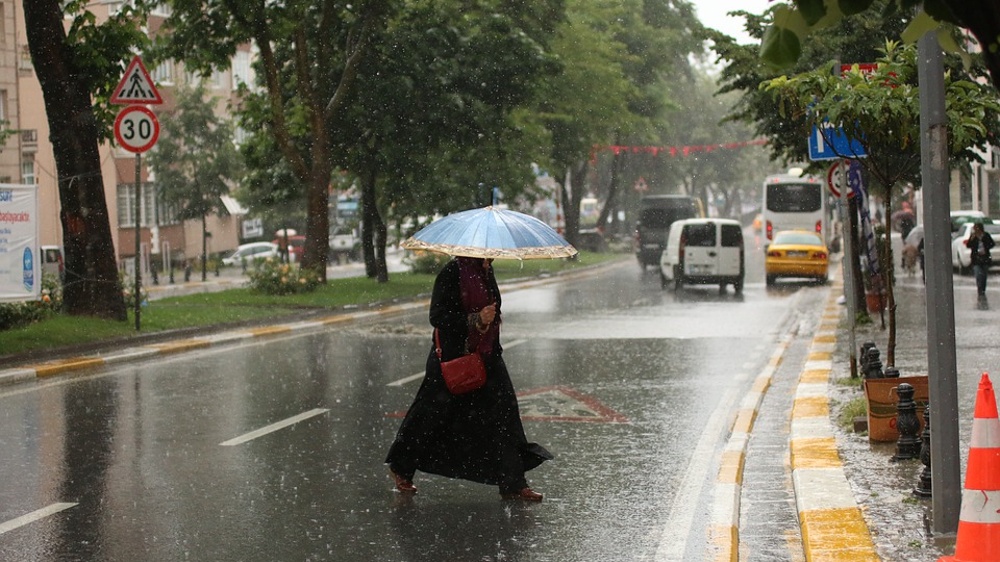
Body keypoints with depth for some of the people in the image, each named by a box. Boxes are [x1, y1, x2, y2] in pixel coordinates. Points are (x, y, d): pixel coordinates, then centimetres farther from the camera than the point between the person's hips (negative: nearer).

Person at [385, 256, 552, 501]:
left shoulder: (486, 272, 7)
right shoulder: (452, 273, -16)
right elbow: (437, 317, -20)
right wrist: (476, 320, -26)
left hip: (486, 358, 7)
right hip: (452, 360, -7)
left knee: (502, 414, -3)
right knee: (433, 416, 6)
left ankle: (513, 484, -1)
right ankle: (401, 469, 26)